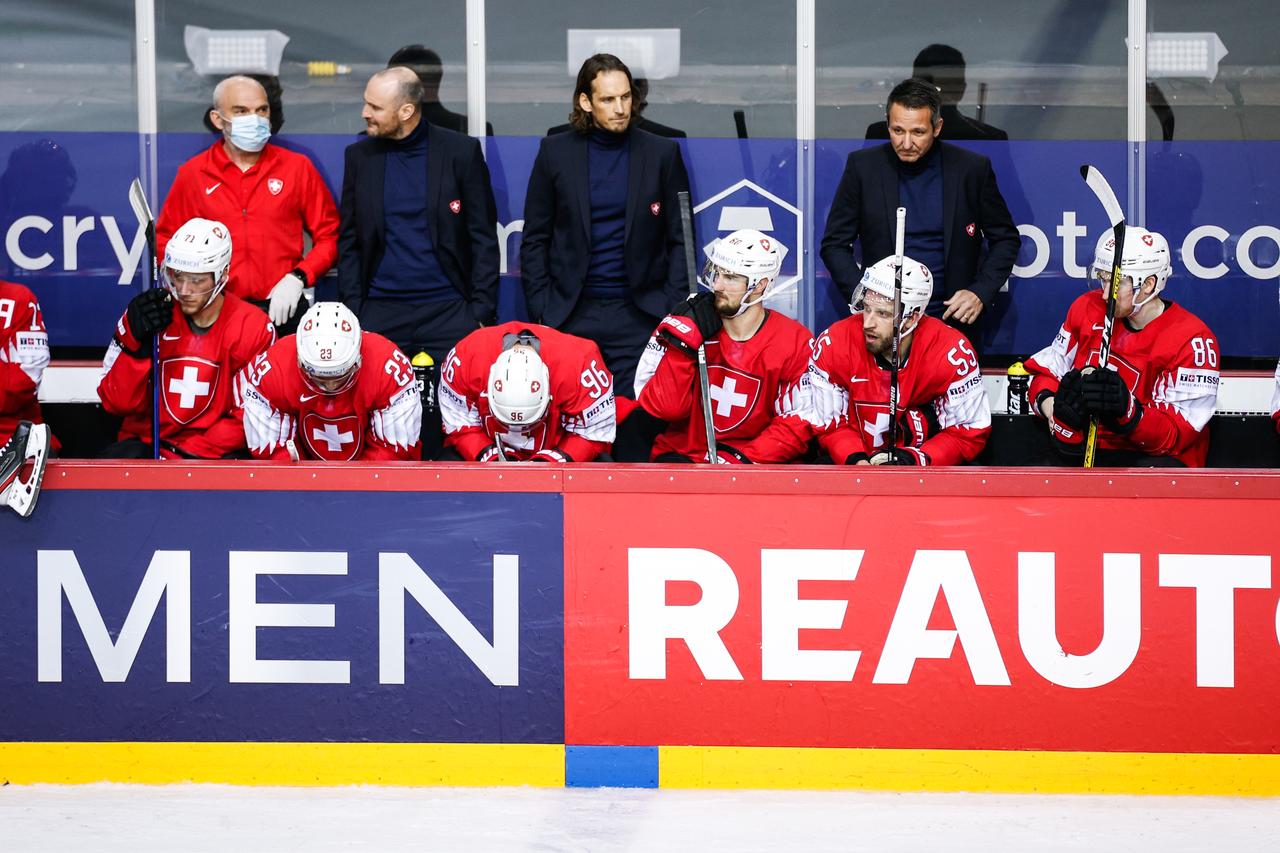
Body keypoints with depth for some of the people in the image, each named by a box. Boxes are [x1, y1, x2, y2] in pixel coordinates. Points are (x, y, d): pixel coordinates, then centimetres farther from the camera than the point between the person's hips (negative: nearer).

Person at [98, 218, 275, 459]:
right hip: (145, 444, 1)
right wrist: (136, 344, -20)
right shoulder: (142, 315, -3)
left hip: (218, 454, -1)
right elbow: (118, 403, -4)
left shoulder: (254, 328, -6)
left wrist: (194, 450, -14)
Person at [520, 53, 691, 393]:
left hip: (639, 315, -1)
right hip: (570, 314, 1)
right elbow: (535, 239, 8)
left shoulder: (662, 154, 5)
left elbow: (680, 239, 6)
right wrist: (541, 310, 0)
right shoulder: (555, 152, 6)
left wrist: (672, 309, -3)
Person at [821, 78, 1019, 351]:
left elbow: (1006, 239, 11)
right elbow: (835, 245, 5)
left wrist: (981, 293, -3)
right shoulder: (863, 166, 2)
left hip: (954, 320, 0)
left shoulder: (973, 169, 1)